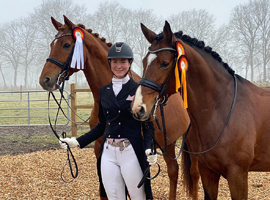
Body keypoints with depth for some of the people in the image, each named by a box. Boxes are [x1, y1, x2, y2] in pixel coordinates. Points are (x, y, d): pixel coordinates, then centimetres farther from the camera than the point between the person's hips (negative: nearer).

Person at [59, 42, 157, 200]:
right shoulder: (104, 91, 10)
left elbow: (148, 126, -5)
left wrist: (149, 149, -23)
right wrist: (77, 142, 8)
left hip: (131, 152, -5)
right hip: (108, 153, 5)